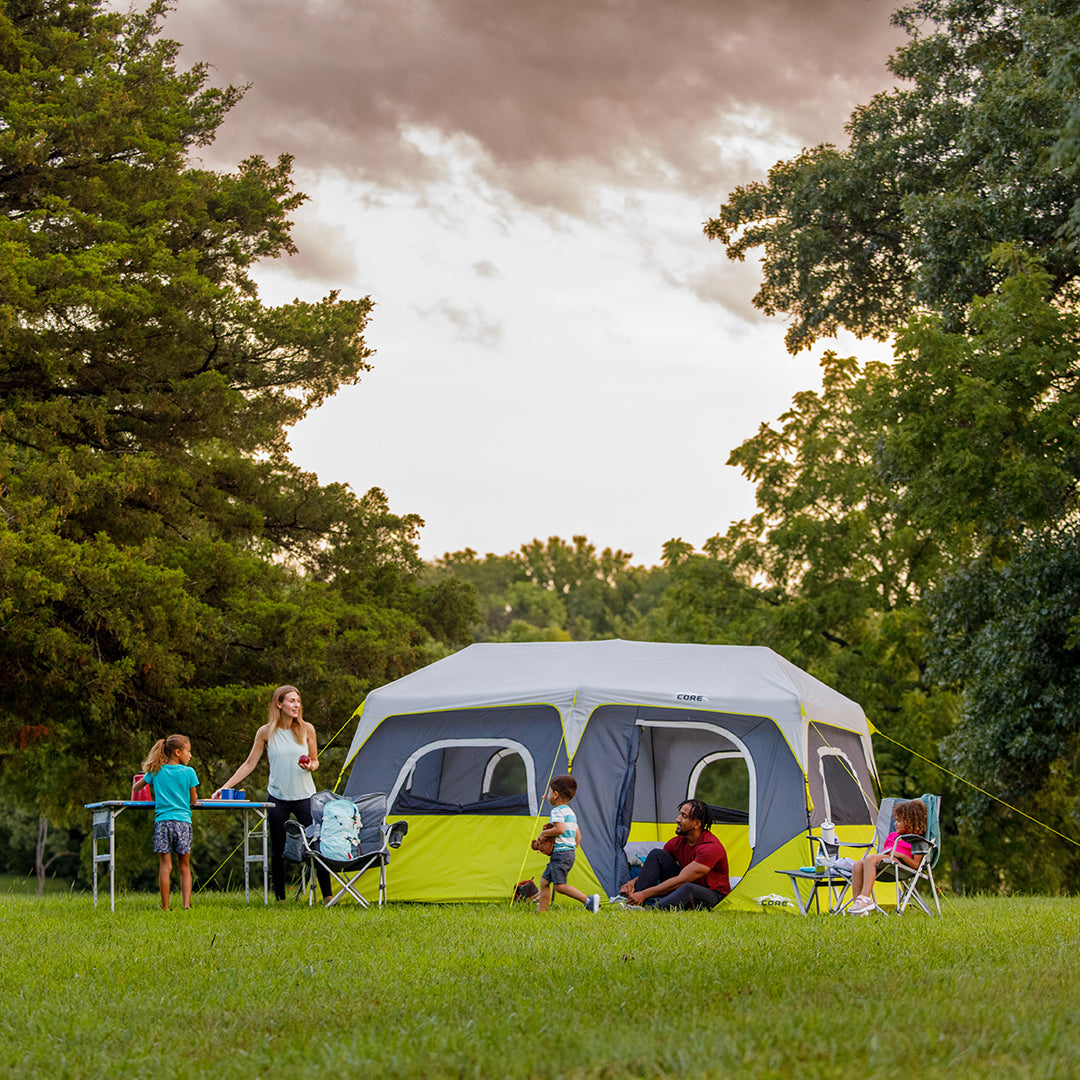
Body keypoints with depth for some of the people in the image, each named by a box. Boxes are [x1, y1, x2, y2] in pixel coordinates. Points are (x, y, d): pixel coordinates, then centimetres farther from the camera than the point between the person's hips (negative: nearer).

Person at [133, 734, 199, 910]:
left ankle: (165, 907, -2)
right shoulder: (188, 772, 1)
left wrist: (134, 792, 43)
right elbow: (194, 800, 5)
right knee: (185, 866, 7)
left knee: (165, 865, 0)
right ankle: (186, 904, -1)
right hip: (183, 821, -1)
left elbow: (136, 787, 21)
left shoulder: (156, 772, 8)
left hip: (162, 821, 1)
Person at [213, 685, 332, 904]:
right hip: (277, 798, 0)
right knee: (278, 850, 4)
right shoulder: (266, 733, -1)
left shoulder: (306, 729, 1)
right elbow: (249, 764, 6)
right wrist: (226, 786, 1)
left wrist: (310, 766, -14)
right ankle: (280, 898, 14)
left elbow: (315, 761, 10)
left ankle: (327, 894, 2)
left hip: (305, 795, 0)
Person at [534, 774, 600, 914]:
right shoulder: (571, 812, 19)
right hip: (570, 852, 10)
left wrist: (544, 833, -14)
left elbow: (560, 829, -26)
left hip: (560, 853, -10)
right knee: (544, 881, 13)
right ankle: (541, 910, 13)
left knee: (559, 885, -15)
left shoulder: (557, 811, -11)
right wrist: (573, 849, 28)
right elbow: (578, 835, 21)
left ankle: (588, 900, -21)